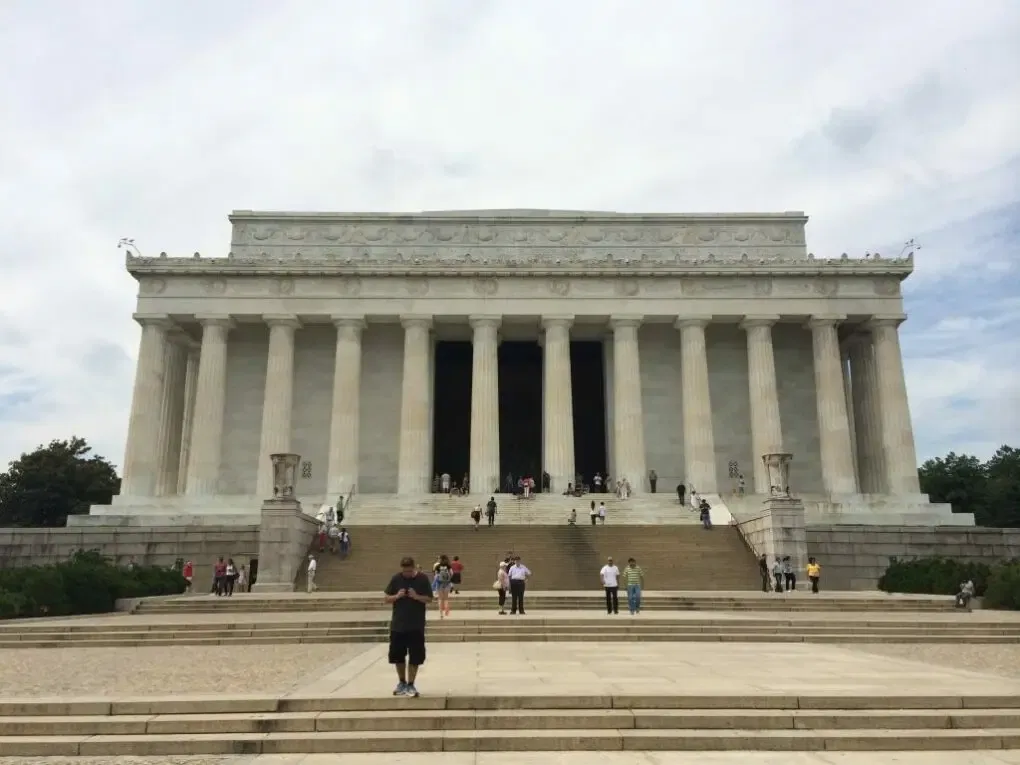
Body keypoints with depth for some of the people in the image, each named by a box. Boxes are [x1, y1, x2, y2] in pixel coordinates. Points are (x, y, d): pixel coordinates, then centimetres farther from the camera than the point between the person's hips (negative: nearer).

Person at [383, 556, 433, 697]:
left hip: (416, 625, -2)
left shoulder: (422, 579, -7)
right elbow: (387, 599, 3)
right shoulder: (396, 578, -2)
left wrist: (417, 596, -20)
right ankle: (402, 682, 29)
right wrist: (397, 596, -17)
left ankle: (410, 685, 14)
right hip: (398, 624, 2)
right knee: (397, 655, 10)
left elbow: (429, 599, -3)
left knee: (415, 656, 1)